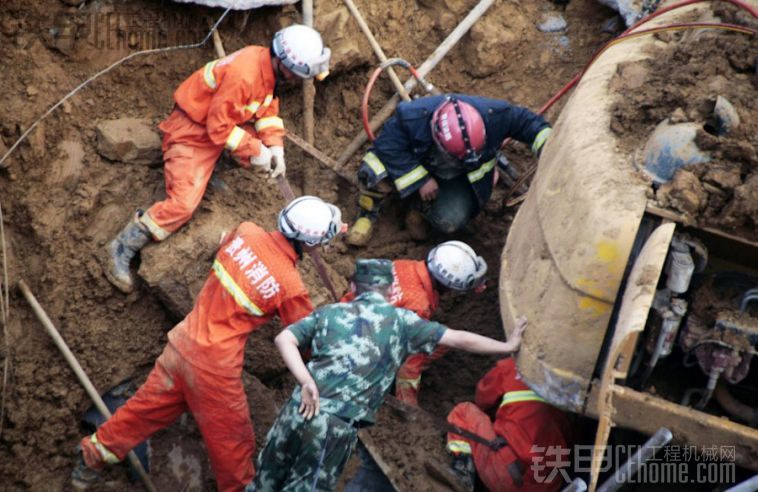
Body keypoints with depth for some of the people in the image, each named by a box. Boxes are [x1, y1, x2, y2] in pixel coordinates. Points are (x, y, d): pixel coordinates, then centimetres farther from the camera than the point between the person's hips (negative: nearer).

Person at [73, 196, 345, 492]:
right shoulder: (290, 286, -19)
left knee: (151, 404, 25)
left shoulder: (246, 232, -7)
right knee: (233, 440, 16)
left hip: (185, 340, 6)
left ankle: (96, 454, 40)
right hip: (214, 364, -6)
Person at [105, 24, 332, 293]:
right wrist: (254, 151, -20)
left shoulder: (268, 63, -6)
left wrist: (275, 147, -7)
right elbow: (219, 128, -28)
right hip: (193, 132, -9)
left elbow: (268, 107, 6)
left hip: (225, 121, 9)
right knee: (183, 204, -18)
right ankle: (122, 250, -5)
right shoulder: (243, 76, -34)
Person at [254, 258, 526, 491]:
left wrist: (306, 381, -11)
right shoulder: (401, 320, 5)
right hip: (336, 427, -3)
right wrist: (508, 346, 19)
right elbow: (460, 340, 7)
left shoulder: (330, 312, 12)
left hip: (298, 410, 3)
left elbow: (283, 338, -2)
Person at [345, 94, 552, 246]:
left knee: (449, 222, -27)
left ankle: (419, 207, 11)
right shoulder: (411, 117, -41)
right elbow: (388, 146, -34)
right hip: (418, 163, -2)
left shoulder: (492, 115, -35)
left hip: (460, 178, 2)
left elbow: (526, 121, -20)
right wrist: (421, 180, -34)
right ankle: (368, 213, 0)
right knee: (375, 172, -35)